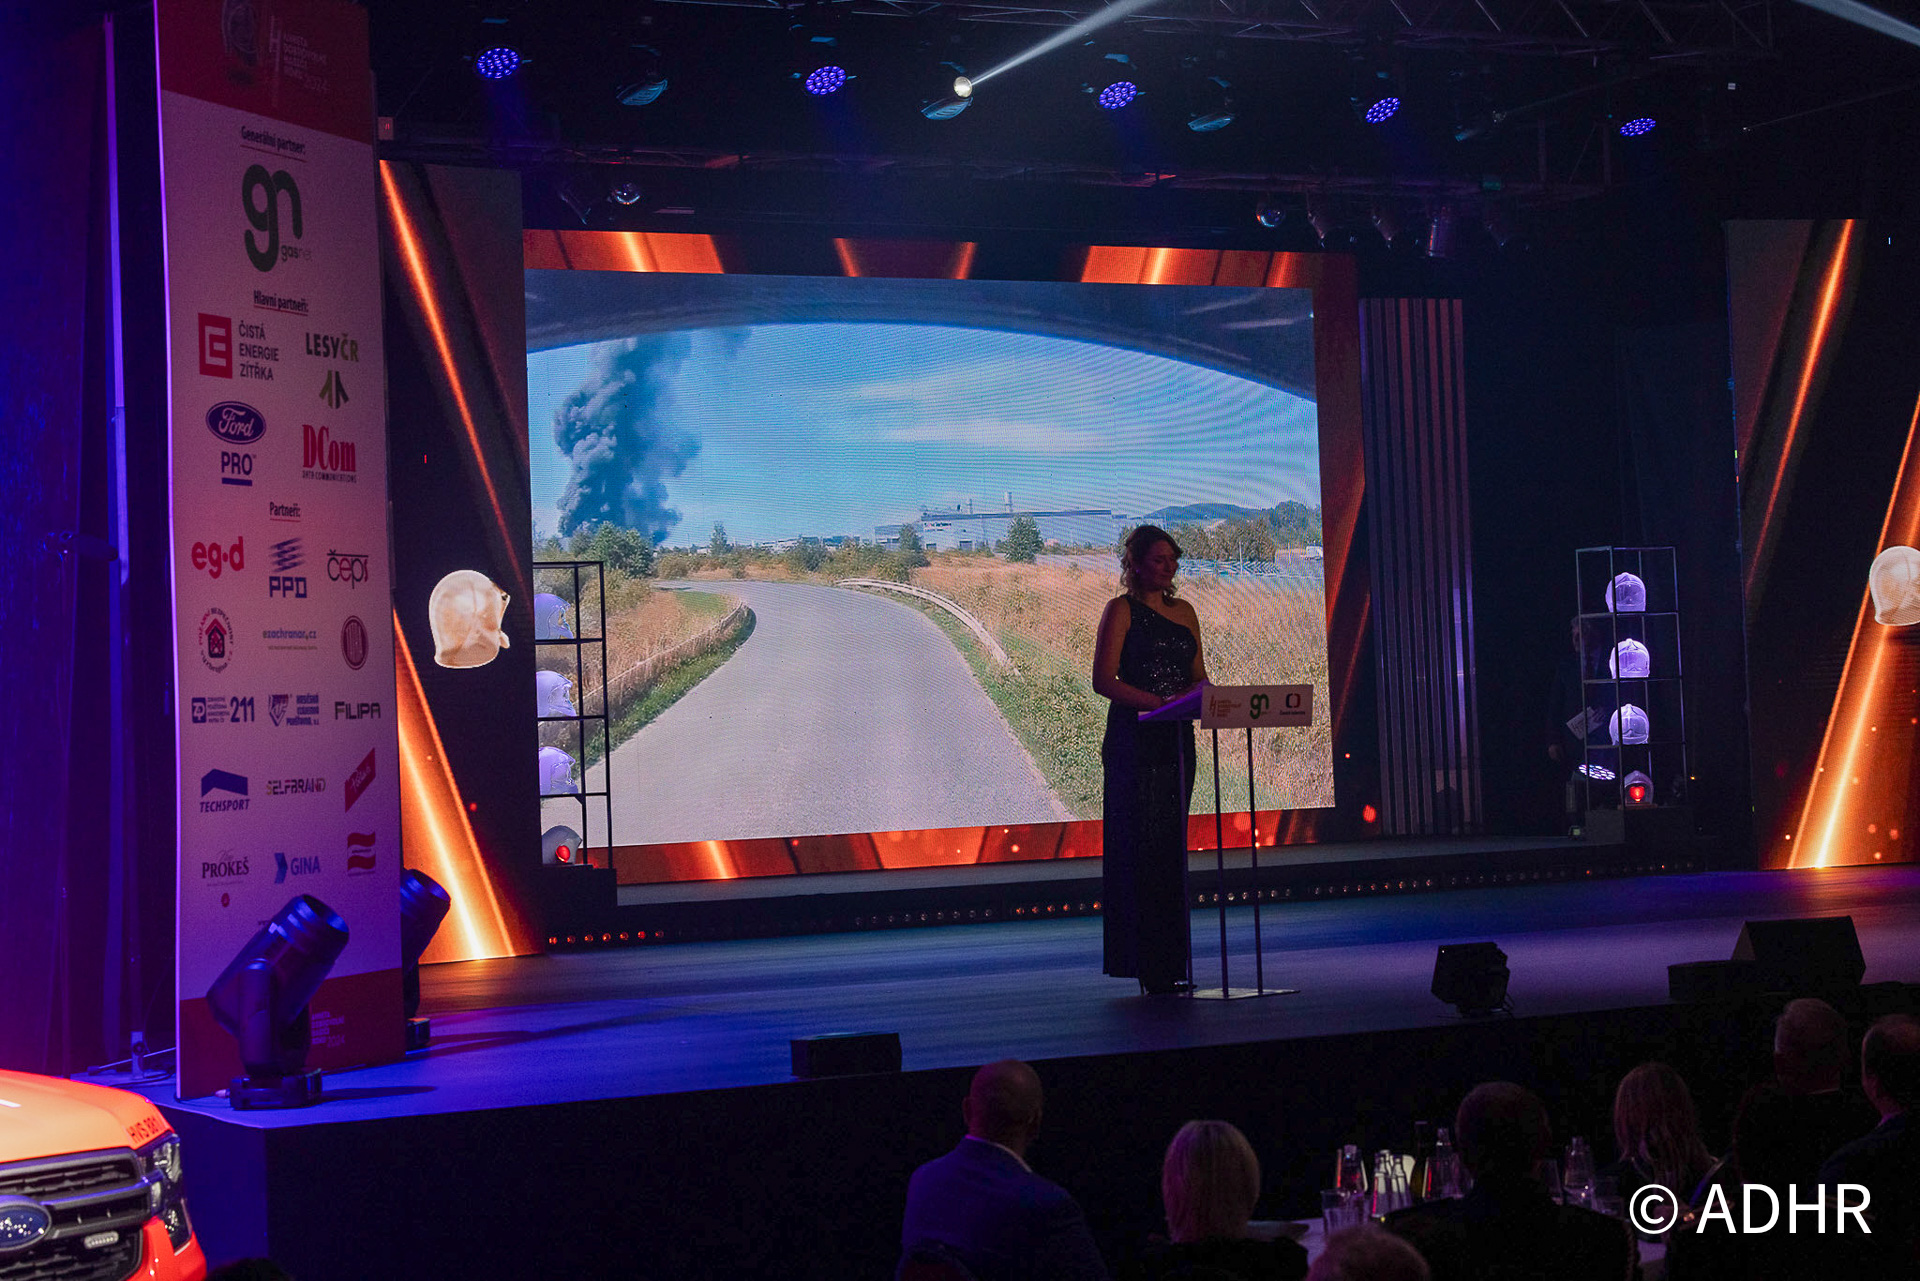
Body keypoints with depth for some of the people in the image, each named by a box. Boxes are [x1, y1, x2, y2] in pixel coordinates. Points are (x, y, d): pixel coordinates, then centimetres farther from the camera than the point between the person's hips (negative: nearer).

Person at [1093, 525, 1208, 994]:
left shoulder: (1185, 612, 16)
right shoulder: (1122, 610, -2)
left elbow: (1199, 676, 18)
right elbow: (1104, 680, -10)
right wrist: (1158, 701, -20)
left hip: (1176, 740, 6)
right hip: (1133, 741, -6)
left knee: (1171, 848, 7)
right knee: (1139, 848, -8)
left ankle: (1167, 963, 11)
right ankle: (1146, 965, -8)